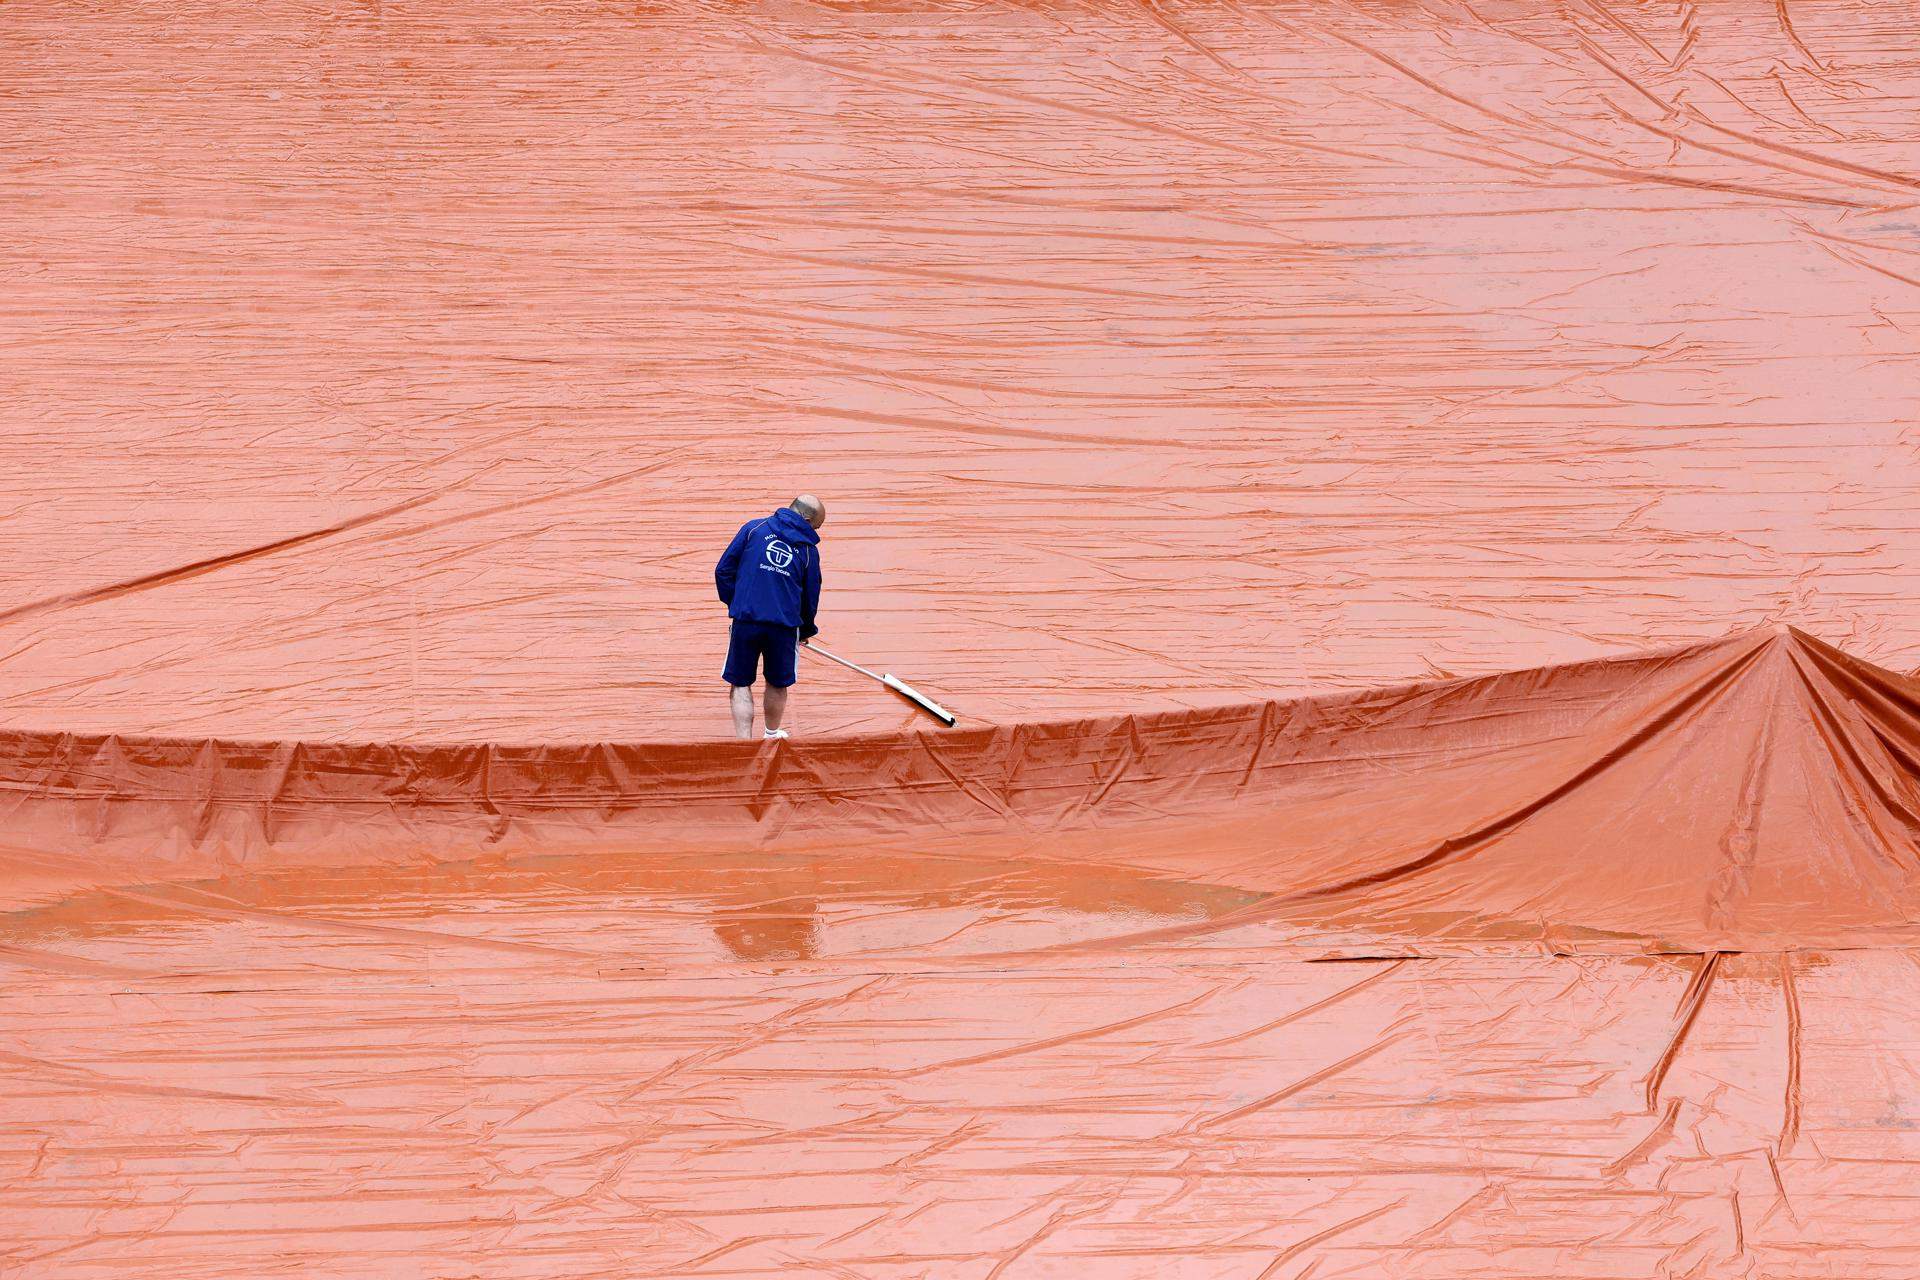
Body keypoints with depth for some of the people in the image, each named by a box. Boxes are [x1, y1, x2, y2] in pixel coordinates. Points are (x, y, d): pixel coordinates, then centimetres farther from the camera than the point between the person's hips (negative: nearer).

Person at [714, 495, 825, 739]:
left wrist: (732, 602, 16)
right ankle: (772, 734, 39)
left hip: (746, 619, -1)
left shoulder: (753, 528, 4)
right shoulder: (809, 549, 5)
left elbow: (723, 570, 2)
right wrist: (806, 631, 30)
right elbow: (810, 597, 13)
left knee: (741, 684, 8)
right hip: (785, 625, 1)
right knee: (778, 683, 21)